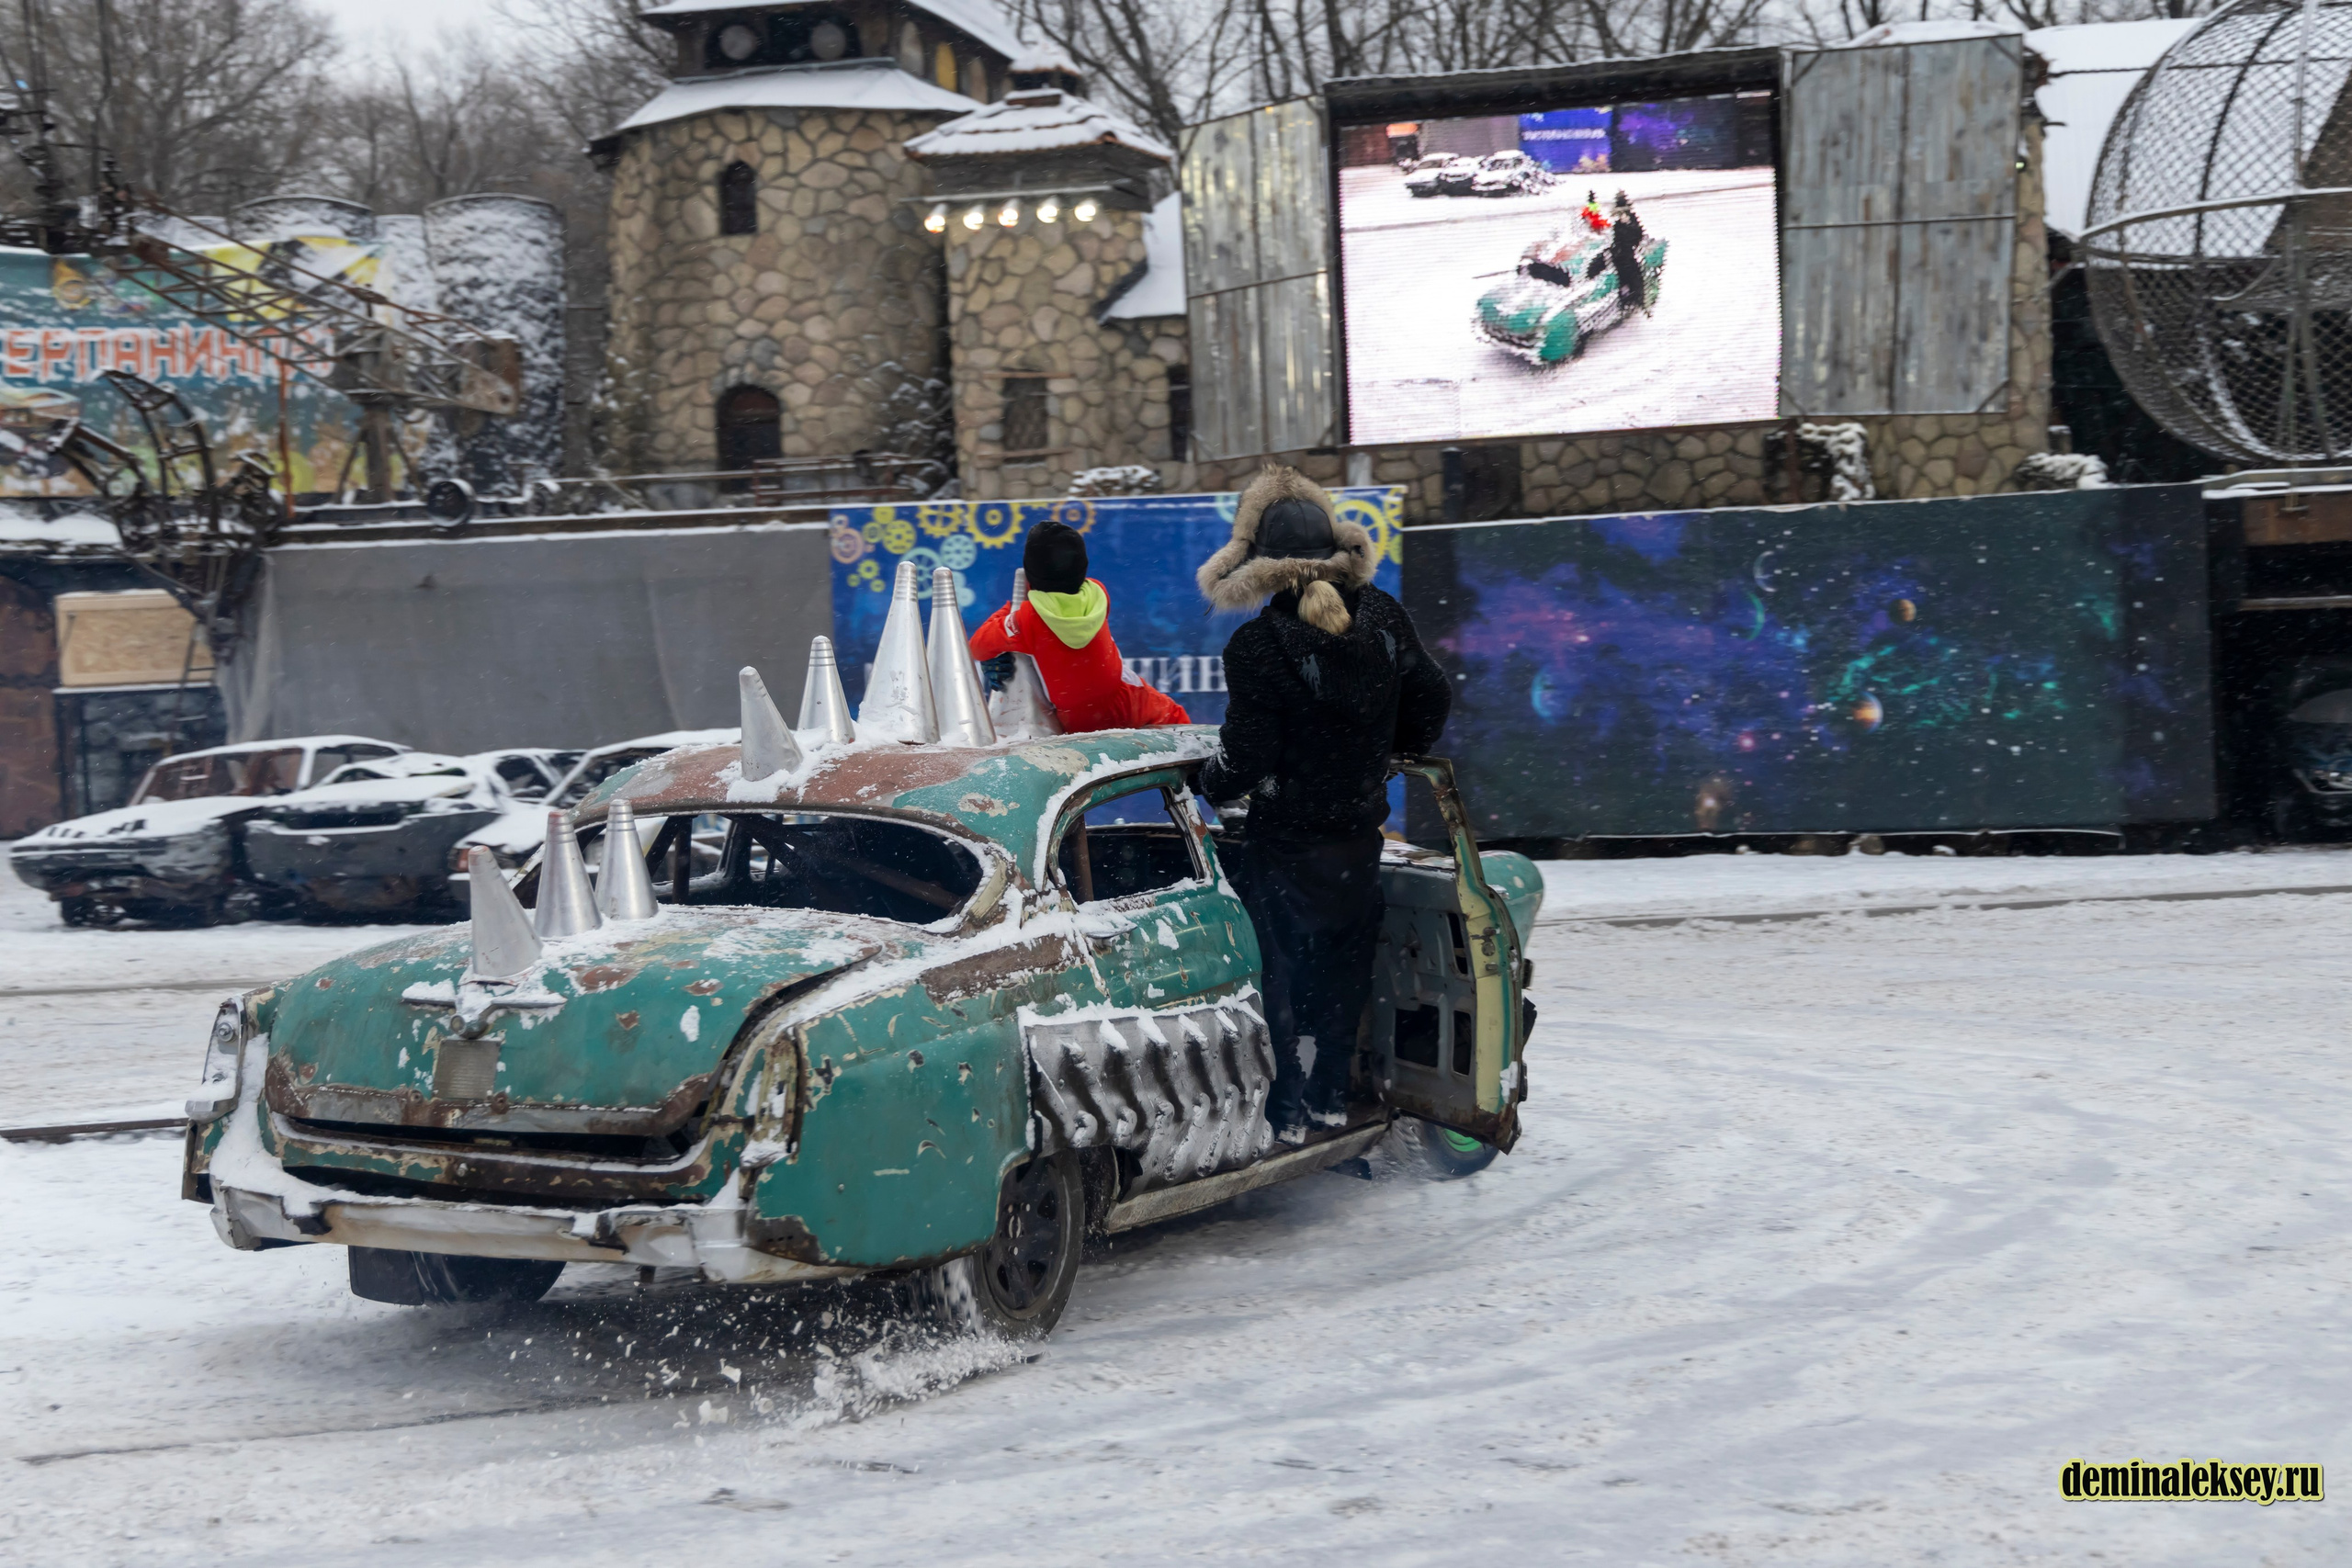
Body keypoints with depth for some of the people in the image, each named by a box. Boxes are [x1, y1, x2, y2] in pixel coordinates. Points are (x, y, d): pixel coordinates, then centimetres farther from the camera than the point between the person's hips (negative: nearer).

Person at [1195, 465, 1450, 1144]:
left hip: (1287, 845, -5)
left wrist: (1212, 786, 2)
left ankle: (1288, 1112, 14)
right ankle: (1331, 1095, 29)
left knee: (1285, 973, 9)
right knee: (1343, 967, 21)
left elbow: (1247, 756, -20)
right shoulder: (1384, 619, -5)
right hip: (1361, 833, 5)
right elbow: (1431, 701, 6)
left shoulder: (1258, 647, -23)